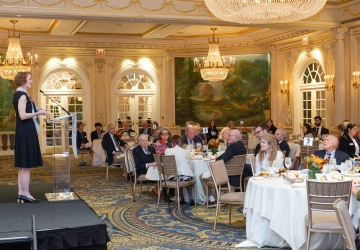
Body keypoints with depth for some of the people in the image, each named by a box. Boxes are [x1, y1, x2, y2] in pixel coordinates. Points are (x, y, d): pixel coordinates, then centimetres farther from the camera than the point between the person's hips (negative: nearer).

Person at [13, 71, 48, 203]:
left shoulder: (19, 94, 16)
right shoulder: (22, 95, -14)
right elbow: (23, 116, -22)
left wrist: (36, 110, 11)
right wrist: (38, 113, -14)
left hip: (24, 132, 10)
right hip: (26, 132, -10)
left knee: (23, 165, 10)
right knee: (26, 164, -6)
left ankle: (21, 193, 13)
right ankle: (25, 194, -2)